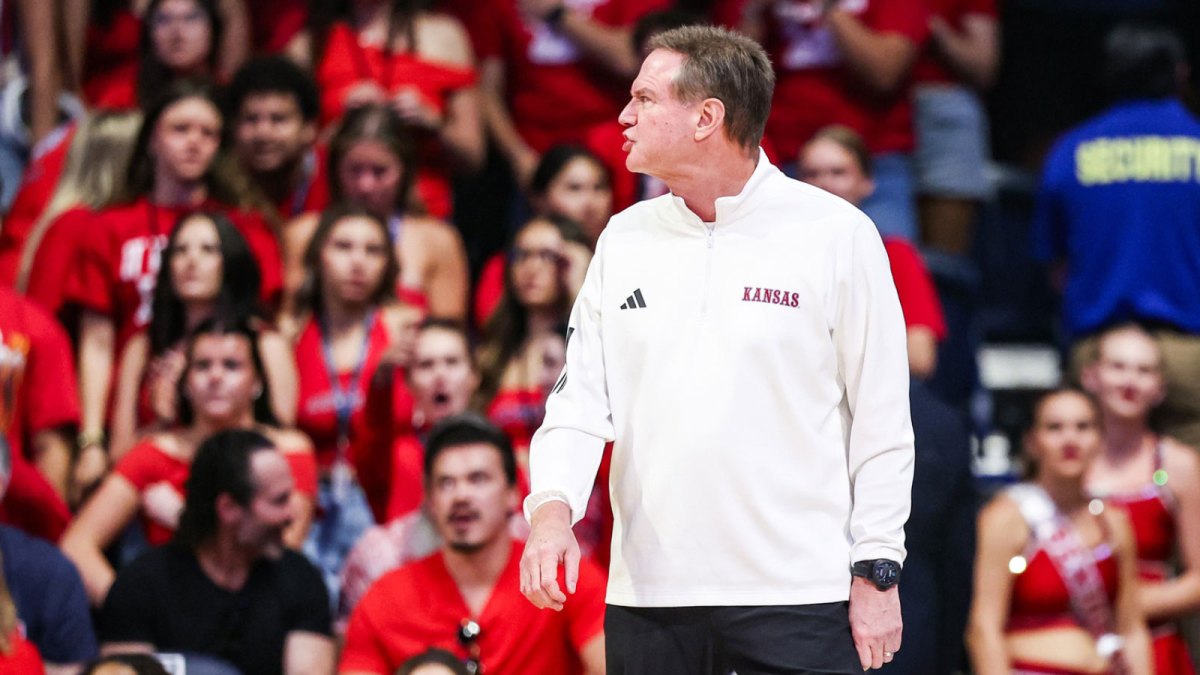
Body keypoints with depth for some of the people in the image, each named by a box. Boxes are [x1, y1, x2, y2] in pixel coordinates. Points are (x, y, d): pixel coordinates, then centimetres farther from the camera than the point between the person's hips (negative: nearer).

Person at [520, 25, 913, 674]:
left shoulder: (835, 233, -2)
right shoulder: (624, 238, 11)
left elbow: (882, 419, -1)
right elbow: (580, 399, 8)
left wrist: (876, 573, -4)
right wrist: (552, 506, -11)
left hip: (799, 598, -4)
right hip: (646, 594, 4)